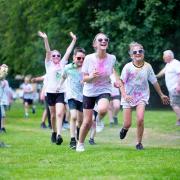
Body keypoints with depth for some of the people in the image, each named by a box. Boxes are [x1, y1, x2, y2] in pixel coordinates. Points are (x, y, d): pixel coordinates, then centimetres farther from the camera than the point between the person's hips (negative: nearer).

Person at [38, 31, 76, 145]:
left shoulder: (62, 64, 11)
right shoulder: (49, 65, 7)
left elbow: (68, 52, 5)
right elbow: (48, 51, -6)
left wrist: (74, 40, -1)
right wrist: (45, 39, -18)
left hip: (61, 92, 0)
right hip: (51, 92, 0)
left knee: (59, 114, -15)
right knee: (53, 115, 10)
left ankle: (59, 135, -25)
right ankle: (54, 132, 30)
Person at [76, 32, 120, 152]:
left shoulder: (112, 58, -9)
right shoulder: (89, 58, -12)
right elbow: (84, 78, -7)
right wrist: (91, 77, -27)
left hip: (104, 90, 0)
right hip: (89, 92, 0)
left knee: (102, 110, -33)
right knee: (87, 122, 1)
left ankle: (99, 119, 4)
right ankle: (80, 144, 25)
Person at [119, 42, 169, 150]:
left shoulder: (147, 67, -7)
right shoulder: (128, 67, -14)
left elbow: (154, 82, 5)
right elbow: (122, 83, -14)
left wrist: (161, 95, 15)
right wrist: (124, 95, -30)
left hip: (142, 96, 1)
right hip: (129, 96, -1)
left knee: (140, 119, -19)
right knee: (128, 124, 0)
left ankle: (139, 143, 0)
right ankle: (125, 129, 40)